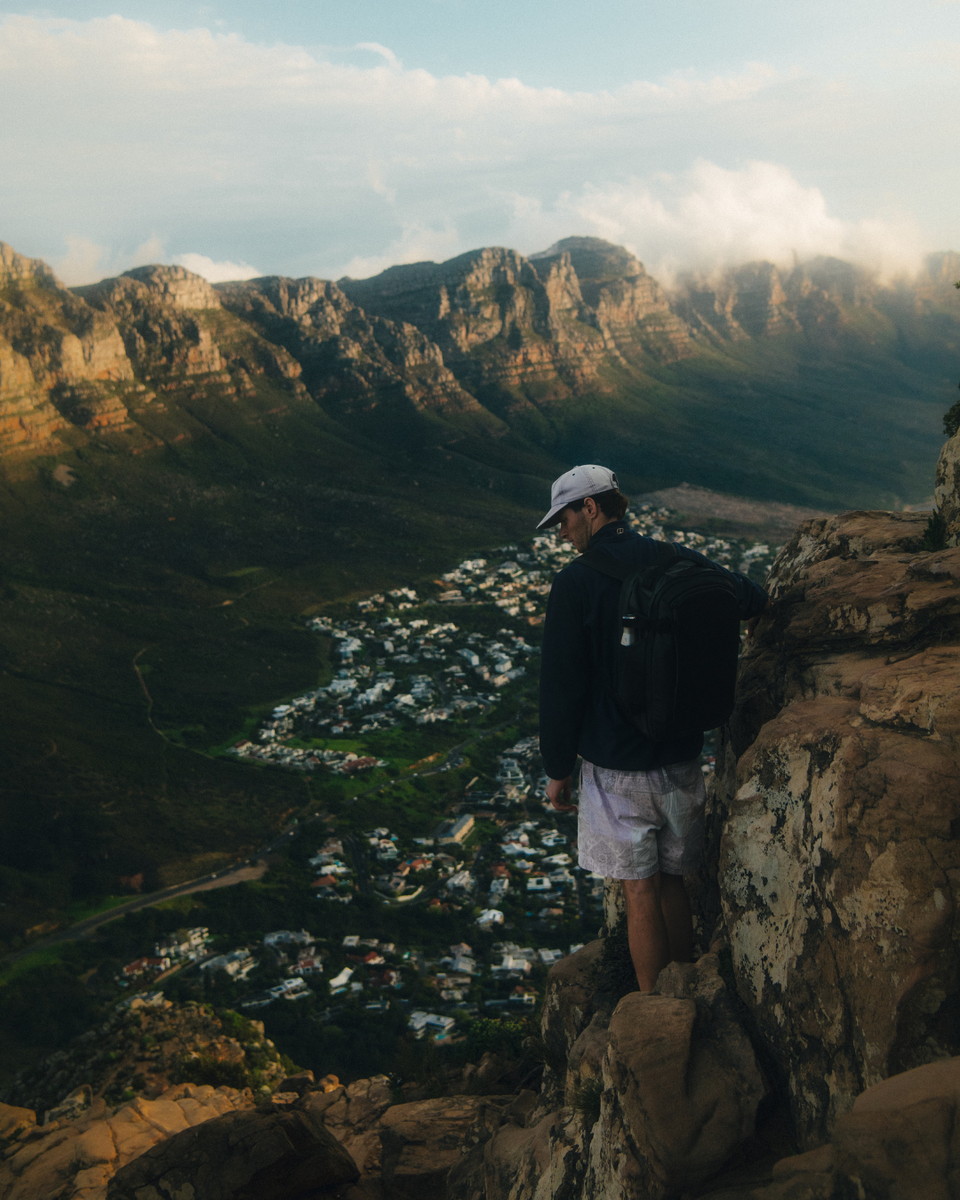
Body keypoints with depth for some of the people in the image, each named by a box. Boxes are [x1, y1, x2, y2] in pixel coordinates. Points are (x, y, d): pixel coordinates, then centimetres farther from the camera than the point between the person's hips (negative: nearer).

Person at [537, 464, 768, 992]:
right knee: (673, 884, 19)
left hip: (617, 769, -5)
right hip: (682, 759, 5)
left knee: (640, 894, 8)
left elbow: (560, 687, -13)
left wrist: (557, 770, -2)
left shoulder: (575, 584, -15)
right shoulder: (682, 563, -2)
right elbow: (753, 600, 15)